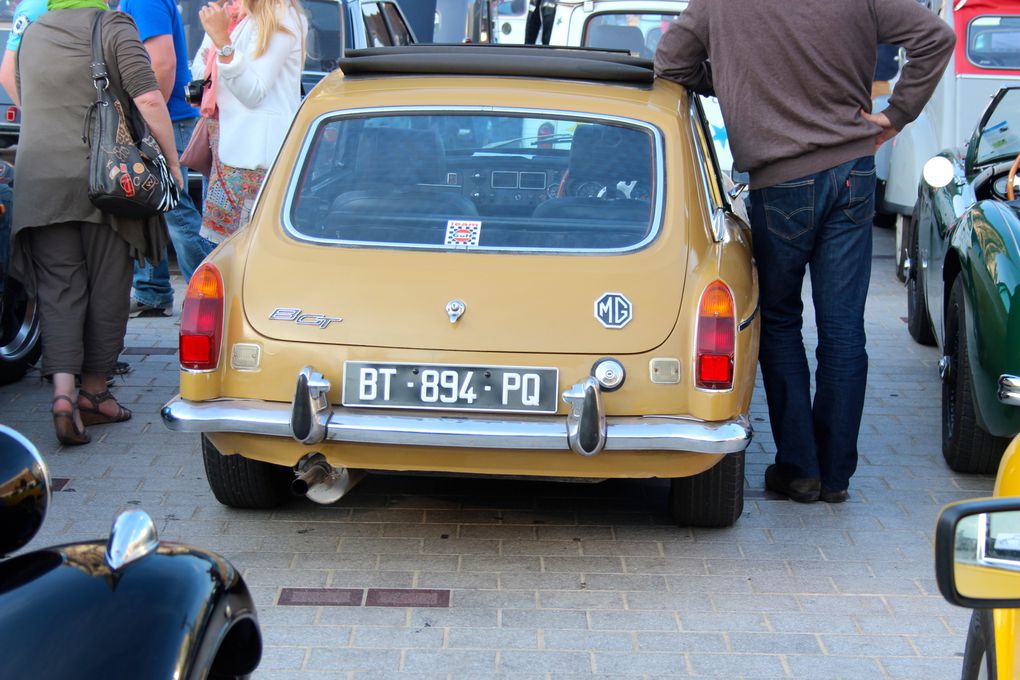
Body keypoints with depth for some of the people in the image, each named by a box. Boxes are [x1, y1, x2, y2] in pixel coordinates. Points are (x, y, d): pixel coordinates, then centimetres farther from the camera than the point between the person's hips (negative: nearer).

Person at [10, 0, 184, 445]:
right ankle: (93, 392, 17)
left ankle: (63, 392, -15)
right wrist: (172, 162, -5)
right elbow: (148, 99, -15)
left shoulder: (30, 36, 13)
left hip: (40, 184, 4)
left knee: (58, 291, 3)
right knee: (107, 291, 9)